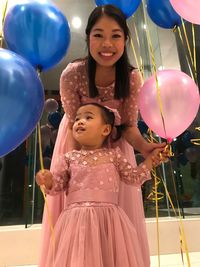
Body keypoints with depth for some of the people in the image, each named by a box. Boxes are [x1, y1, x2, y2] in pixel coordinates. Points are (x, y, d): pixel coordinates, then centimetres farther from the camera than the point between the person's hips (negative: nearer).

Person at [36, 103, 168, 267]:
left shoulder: (113, 154, 7)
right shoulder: (69, 158, 6)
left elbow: (134, 177, 10)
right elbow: (56, 186, 8)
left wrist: (152, 158, 8)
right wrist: (48, 180, -13)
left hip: (108, 218, 1)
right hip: (78, 219, 0)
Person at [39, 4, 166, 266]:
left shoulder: (132, 78, -23)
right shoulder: (72, 75, -28)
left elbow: (129, 126, -15)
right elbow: (74, 125, -19)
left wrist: (143, 146, -35)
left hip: (115, 143, 2)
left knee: (119, 207, 11)